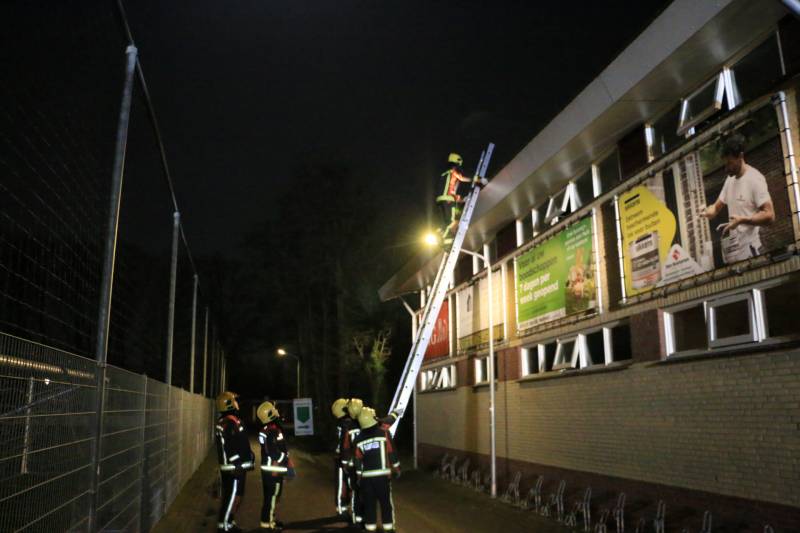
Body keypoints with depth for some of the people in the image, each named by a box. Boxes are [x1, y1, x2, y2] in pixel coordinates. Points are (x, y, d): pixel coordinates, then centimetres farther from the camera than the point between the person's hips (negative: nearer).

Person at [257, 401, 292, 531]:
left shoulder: (265, 430, 8)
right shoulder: (274, 431, -23)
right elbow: (277, 453, -27)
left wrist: (286, 462, 20)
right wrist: (288, 466, -18)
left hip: (266, 468, 9)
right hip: (274, 469, -9)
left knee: (269, 495, 19)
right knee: (273, 496, 1)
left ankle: (268, 518, 29)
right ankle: (267, 522, 9)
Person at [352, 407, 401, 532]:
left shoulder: (358, 439, 1)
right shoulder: (384, 433, -7)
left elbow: (358, 461, 5)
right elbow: (392, 453, -5)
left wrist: (359, 476, 15)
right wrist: (396, 468, 6)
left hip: (366, 476, 2)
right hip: (383, 474, -2)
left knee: (369, 503, 12)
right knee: (386, 502, 9)